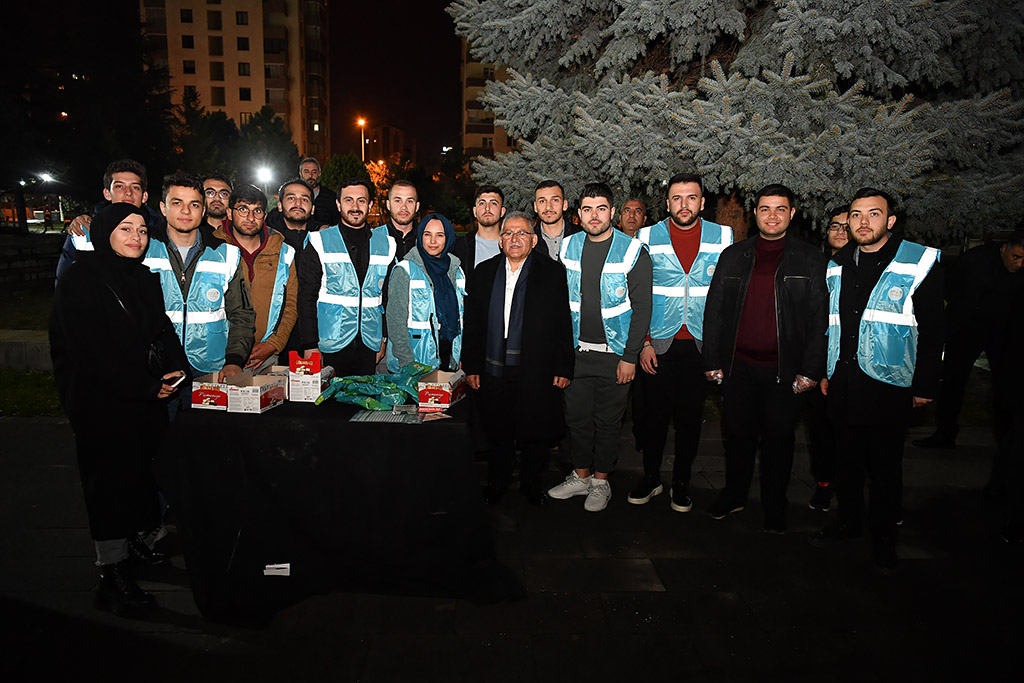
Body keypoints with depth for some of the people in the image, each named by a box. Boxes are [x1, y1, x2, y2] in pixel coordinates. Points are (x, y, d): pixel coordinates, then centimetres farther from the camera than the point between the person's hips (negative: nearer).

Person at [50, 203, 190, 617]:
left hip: (146, 397, 7)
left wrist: (175, 370, -9)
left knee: (141, 470, 11)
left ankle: (131, 541, 30)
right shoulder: (81, 281, -11)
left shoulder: (144, 278, 12)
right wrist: (148, 386, -17)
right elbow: (93, 351, -18)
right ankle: (112, 575, 6)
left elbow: (162, 329, 11)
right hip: (99, 399, -6)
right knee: (110, 476, -2)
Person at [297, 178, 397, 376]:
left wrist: (384, 337, 7)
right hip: (330, 346, -2)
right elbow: (306, 297, -3)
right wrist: (310, 345, -9)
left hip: (370, 346, 2)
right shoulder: (319, 243, 0)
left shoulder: (386, 244, 8)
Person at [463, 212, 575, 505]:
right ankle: (497, 484, 34)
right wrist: (471, 366, 4)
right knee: (498, 434, 13)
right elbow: (473, 323, 8)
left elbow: (563, 324, -2)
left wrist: (563, 368, -7)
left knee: (536, 435, 9)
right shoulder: (484, 272, 8)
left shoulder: (552, 272, 0)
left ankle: (531, 484, 31)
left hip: (536, 372, -2)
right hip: (493, 370, 2)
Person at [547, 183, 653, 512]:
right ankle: (581, 475, 30)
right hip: (575, 350, 4)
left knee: (608, 420, 8)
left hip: (614, 353, -3)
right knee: (577, 417, 12)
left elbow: (642, 308, -8)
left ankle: (601, 481, 25)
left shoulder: (633, 252, -8)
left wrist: (630, 356, -12)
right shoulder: (567, 248, 4)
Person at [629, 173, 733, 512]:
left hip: (701, 344, 0)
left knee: (690, 416, 8)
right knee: (655, 412, 6)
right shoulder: (647, 237, 2)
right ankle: (651, 477, 24)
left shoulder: (723, 237, 2)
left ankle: (682, 482, 24)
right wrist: (643, 342, -4)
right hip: (658, 343, 0)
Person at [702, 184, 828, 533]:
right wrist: (713, 361, 2)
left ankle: (775, 506, 26)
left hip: (784, 370, -1)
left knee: (779, 439, 9)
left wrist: (810, 370, -7)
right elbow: (714, 310, 7)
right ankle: (734, 496, 30)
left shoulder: (810, 259, 1)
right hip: (738, 366, 2)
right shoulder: (733, 256, 7)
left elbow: (819, 318, -2)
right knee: (738, 433, 11)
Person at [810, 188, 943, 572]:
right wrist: (824, 374, 13)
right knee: (848, 459, 15)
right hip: (842, 385, 4)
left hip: (888, 386, -4)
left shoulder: (919, 264, -5)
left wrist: (925, 386, -8)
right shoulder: (837, 267, 9)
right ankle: (848, 522, 31)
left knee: (885, 466, 6)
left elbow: (932, 330, -5)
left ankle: (883, 537, 22)